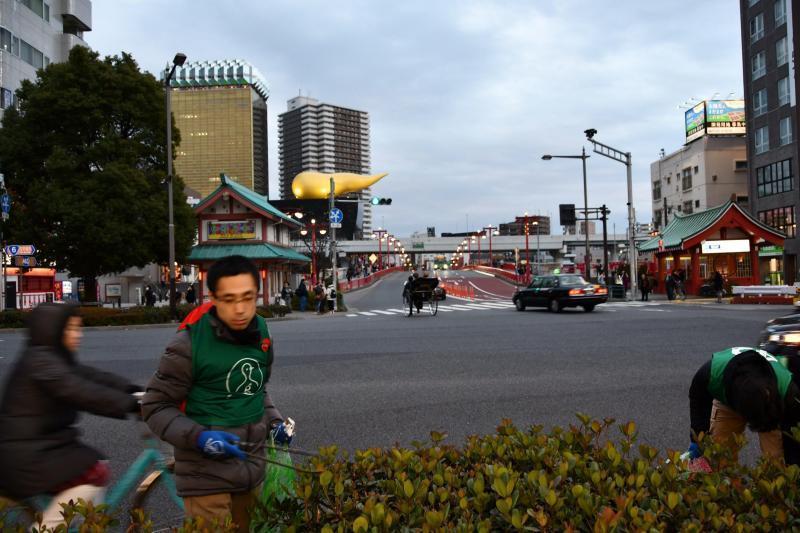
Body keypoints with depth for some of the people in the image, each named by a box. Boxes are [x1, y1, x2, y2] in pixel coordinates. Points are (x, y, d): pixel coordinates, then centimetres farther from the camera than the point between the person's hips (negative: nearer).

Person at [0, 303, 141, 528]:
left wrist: (133, 391, -9)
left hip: (41, 444, 10)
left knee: (97, 468, 10)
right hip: (24, 455, -10)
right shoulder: (39, 361, -19)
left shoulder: (56, 358, 13)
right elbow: (82, 393, -30)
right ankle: (46, 527, -6)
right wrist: (131, 404, -34)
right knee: (95, 475, -18)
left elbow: (93, 377, 4)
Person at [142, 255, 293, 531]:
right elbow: (155, 406, -10)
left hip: (251, 471, 6)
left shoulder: (261, 333, 2)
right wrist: (198, 437, -24)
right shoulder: (190, 343, -17)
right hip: (206, 476, -6)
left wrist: (272, 420, 3)